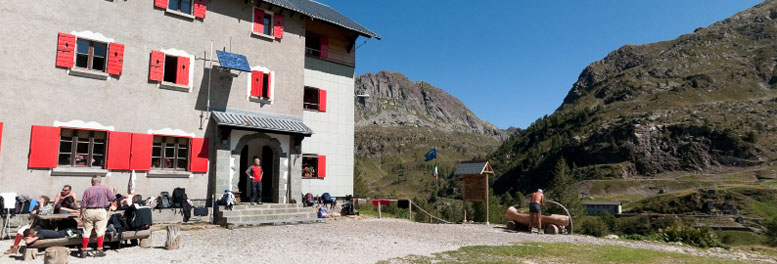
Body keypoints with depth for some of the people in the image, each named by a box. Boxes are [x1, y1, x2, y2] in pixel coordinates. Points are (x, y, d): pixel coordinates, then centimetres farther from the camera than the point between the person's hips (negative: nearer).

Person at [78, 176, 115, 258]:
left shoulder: (87, 190, 1)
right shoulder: (106, 189, 0)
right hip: (101, 211, -1)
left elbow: (83, 204, 1)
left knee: (87, 232, 9)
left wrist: (82, 215, 9)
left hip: (89, 212, 1)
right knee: (100, 231, 2)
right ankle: (99, 250, 1)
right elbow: (113, 199, 6)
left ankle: (83, 251, 13)